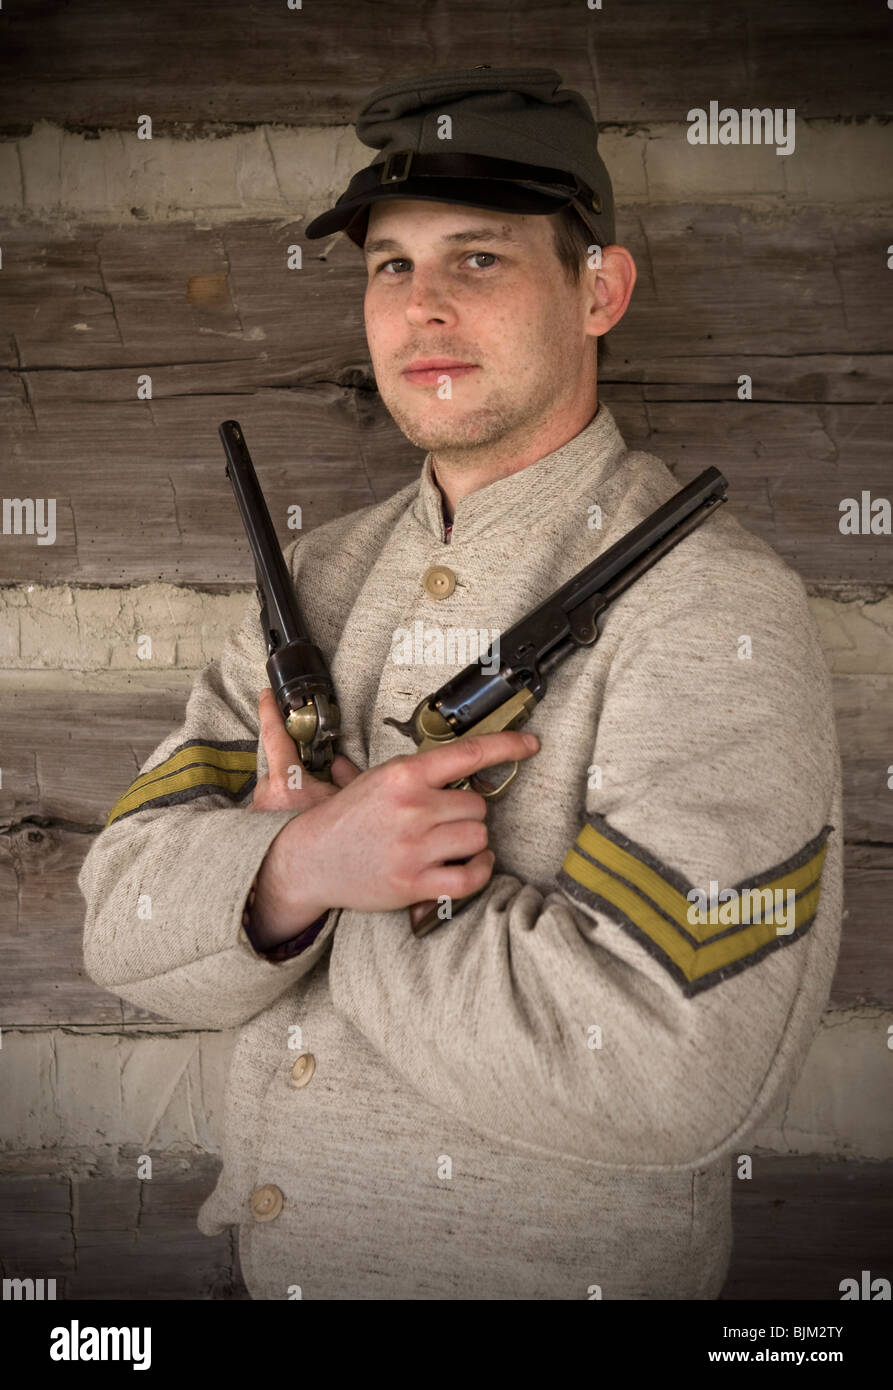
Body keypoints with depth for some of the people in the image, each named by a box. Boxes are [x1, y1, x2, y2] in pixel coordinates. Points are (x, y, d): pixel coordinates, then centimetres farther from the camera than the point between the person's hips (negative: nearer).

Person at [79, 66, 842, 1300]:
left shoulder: (712, 608, -19)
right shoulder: (320, 577, 0)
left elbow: (667, 1070, -28)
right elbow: (127, 923, -6)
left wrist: (309, 879, -19)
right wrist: (300, 865, -27)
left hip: (557, 1269, -5)